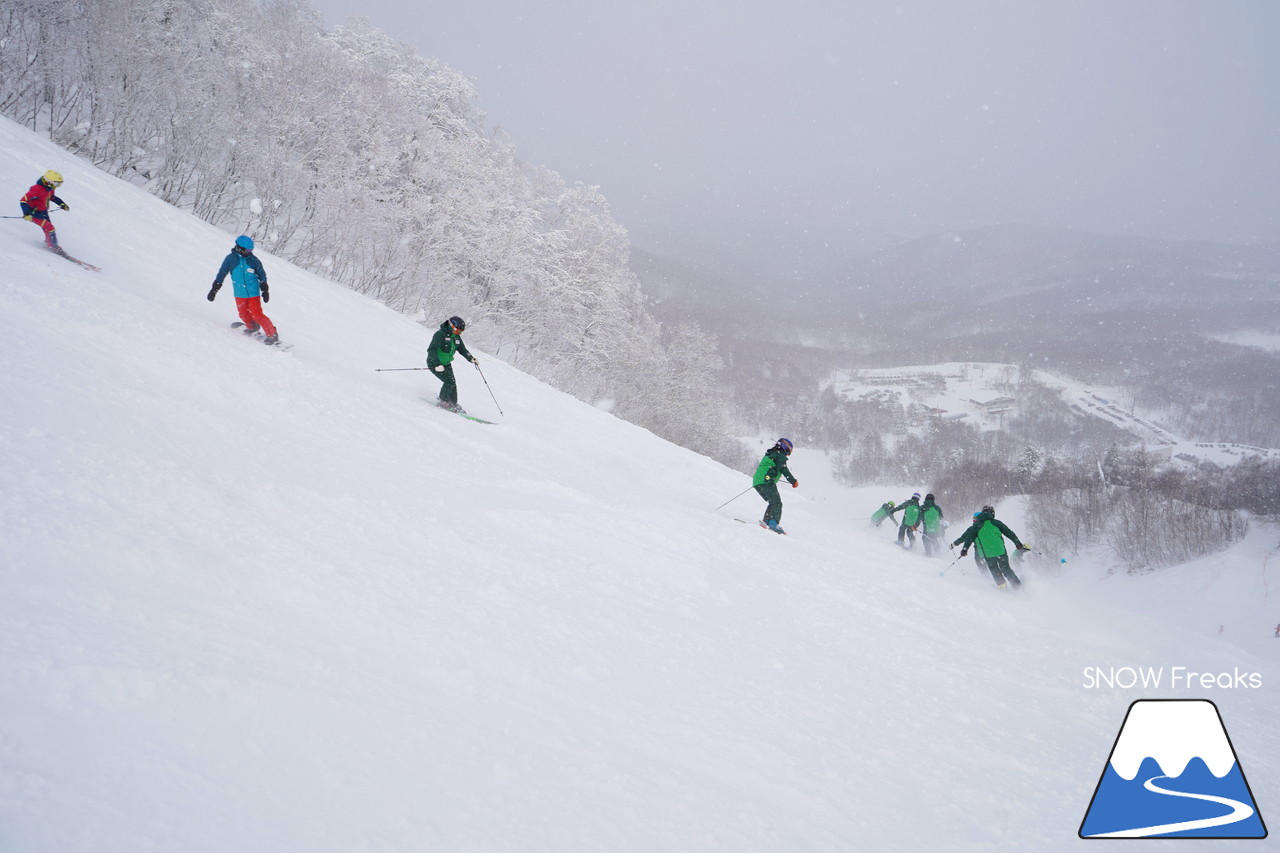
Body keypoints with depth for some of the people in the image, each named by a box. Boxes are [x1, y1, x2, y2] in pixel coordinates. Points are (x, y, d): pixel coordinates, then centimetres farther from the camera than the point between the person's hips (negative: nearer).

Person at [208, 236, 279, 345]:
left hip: (253, 292, -2)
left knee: (257, 315, -9)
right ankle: (253, 328, 39)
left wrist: (265, 290, 6)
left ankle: (272, 335, -1)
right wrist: (214, 289, -1)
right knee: (243, 314, 11)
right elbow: (221, 273, 1)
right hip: (240, 294, 2)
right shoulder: (231, 258, -4)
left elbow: (262, 275, 6)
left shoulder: (253, 259, -4)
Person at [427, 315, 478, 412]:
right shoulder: (440, 334, -22)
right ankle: (443, 402, -2)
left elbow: (462, 349, 12)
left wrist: (472, 359, -6)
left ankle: (453, 404, 16)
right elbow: (432, 350, -28)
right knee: (449, 381, -19)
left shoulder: (456, 337, 4)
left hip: (446, 364, 8)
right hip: (435, 364, -8)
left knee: (452, 383, 3)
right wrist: (437, 364, -38)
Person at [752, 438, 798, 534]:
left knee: (773, 503, 16)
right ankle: (773, 523, -32)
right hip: (766, 481, -9)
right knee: (777, 503, -14)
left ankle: (766, 521, 3)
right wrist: (793, 481, -13)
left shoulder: (769, 455, 29)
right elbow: (783, 468, -15)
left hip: (757, 481, 9)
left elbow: (759, 468, 38)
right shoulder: (780, 455, 1)